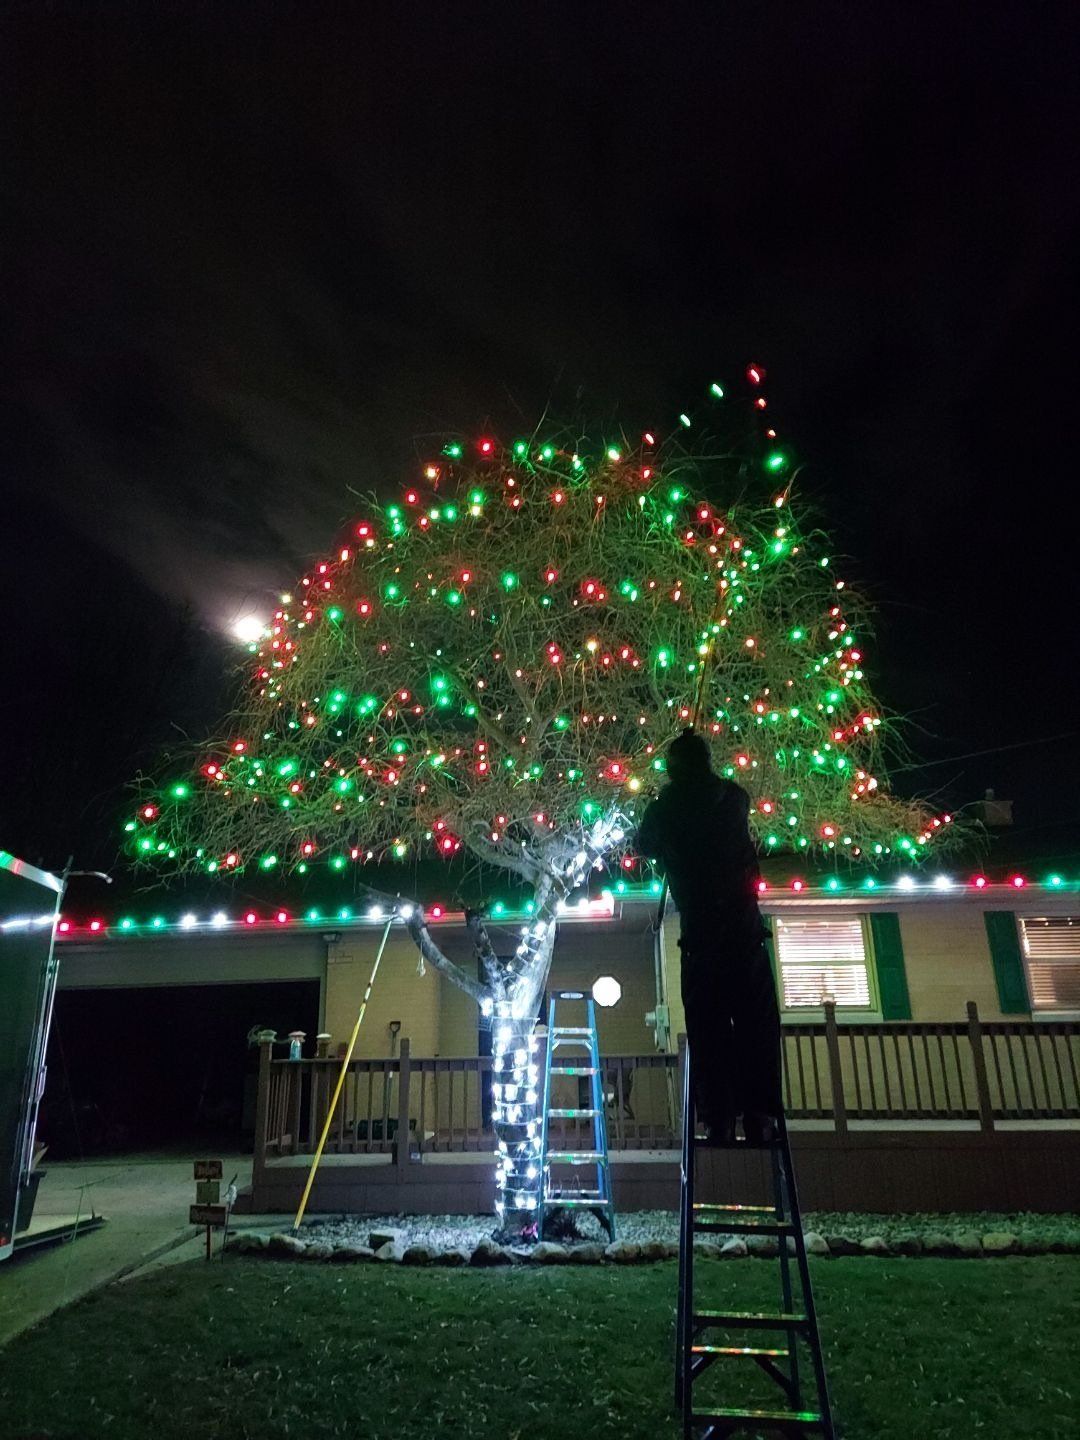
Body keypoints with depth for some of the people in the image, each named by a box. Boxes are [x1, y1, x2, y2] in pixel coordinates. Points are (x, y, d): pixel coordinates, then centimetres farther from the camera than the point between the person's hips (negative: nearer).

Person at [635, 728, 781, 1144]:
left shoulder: (663, 810, 4)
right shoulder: (733, 797, 7)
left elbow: (645, 846, 21)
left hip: (699, 934, 0)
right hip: (744, 928, 1)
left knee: (707, 1029, 2)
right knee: (756, 1023, 3)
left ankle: (719, 1118, -4)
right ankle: (758, 1116, -4)